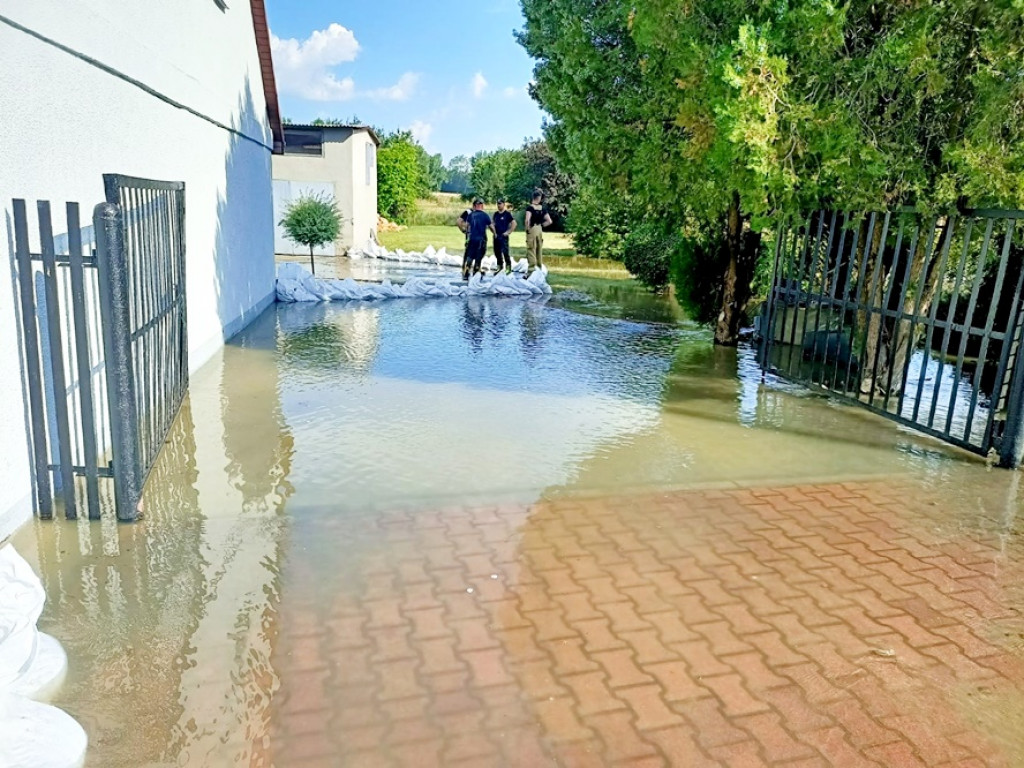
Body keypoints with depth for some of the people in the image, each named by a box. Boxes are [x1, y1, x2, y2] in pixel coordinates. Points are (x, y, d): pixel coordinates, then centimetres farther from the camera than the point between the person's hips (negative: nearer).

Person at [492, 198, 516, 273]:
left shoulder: (507, 213, -5)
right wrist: (494, 232, 12)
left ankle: (508, 268, -6)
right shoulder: (496, 214, 12)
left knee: (505, 252, -12)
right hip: (496, 236, 6)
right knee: (497, 252, 9)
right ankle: (499, 267, 20)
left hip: (503, 236, -6)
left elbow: (514, 223, -9)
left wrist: (508, 232, -12)